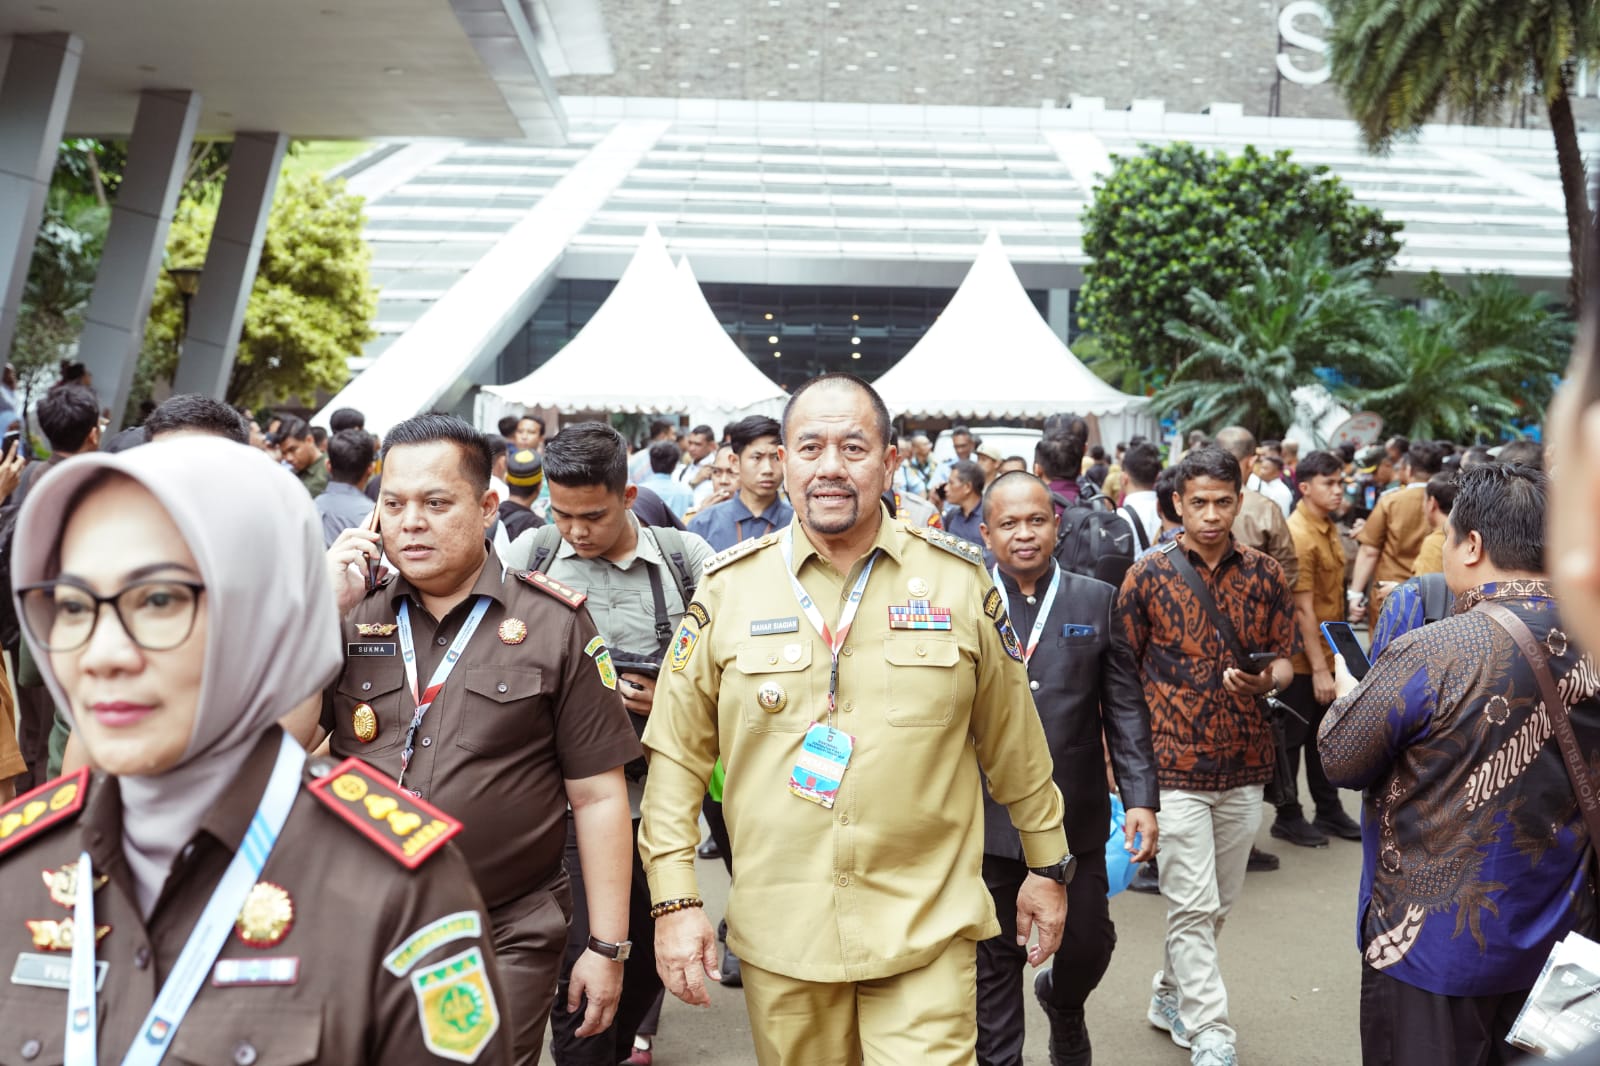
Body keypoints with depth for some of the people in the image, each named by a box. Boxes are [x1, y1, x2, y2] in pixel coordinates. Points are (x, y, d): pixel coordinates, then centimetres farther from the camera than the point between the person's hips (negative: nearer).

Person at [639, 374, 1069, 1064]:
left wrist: (1047, 864, 13)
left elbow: (1013, 742, 7)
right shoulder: (728, 587, -2)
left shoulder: (959, 580, -2)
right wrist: (675, 899, -4)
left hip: (928, 929, -1)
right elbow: (677, 755, 1)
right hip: (779, 931, 1)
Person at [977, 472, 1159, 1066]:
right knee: (994, 961, 9)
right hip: (987, 817, -1)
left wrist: (1140, 798, -6)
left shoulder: (1099, 602, 3)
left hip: (1077, 815, 2)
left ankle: (1061, 1001, 46)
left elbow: (1126, 709, 2)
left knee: (1089, 944, 13)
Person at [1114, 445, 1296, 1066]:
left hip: (1245, 767, 4)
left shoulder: (1265, 575, 5)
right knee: (1193, 906, -4)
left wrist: (1265, 680, -13)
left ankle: (1171, 996, 35)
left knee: (1219, 903, 15)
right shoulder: (1148, 576, -4)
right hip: (1174, 766, -4)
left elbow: (1285, 660, 10)